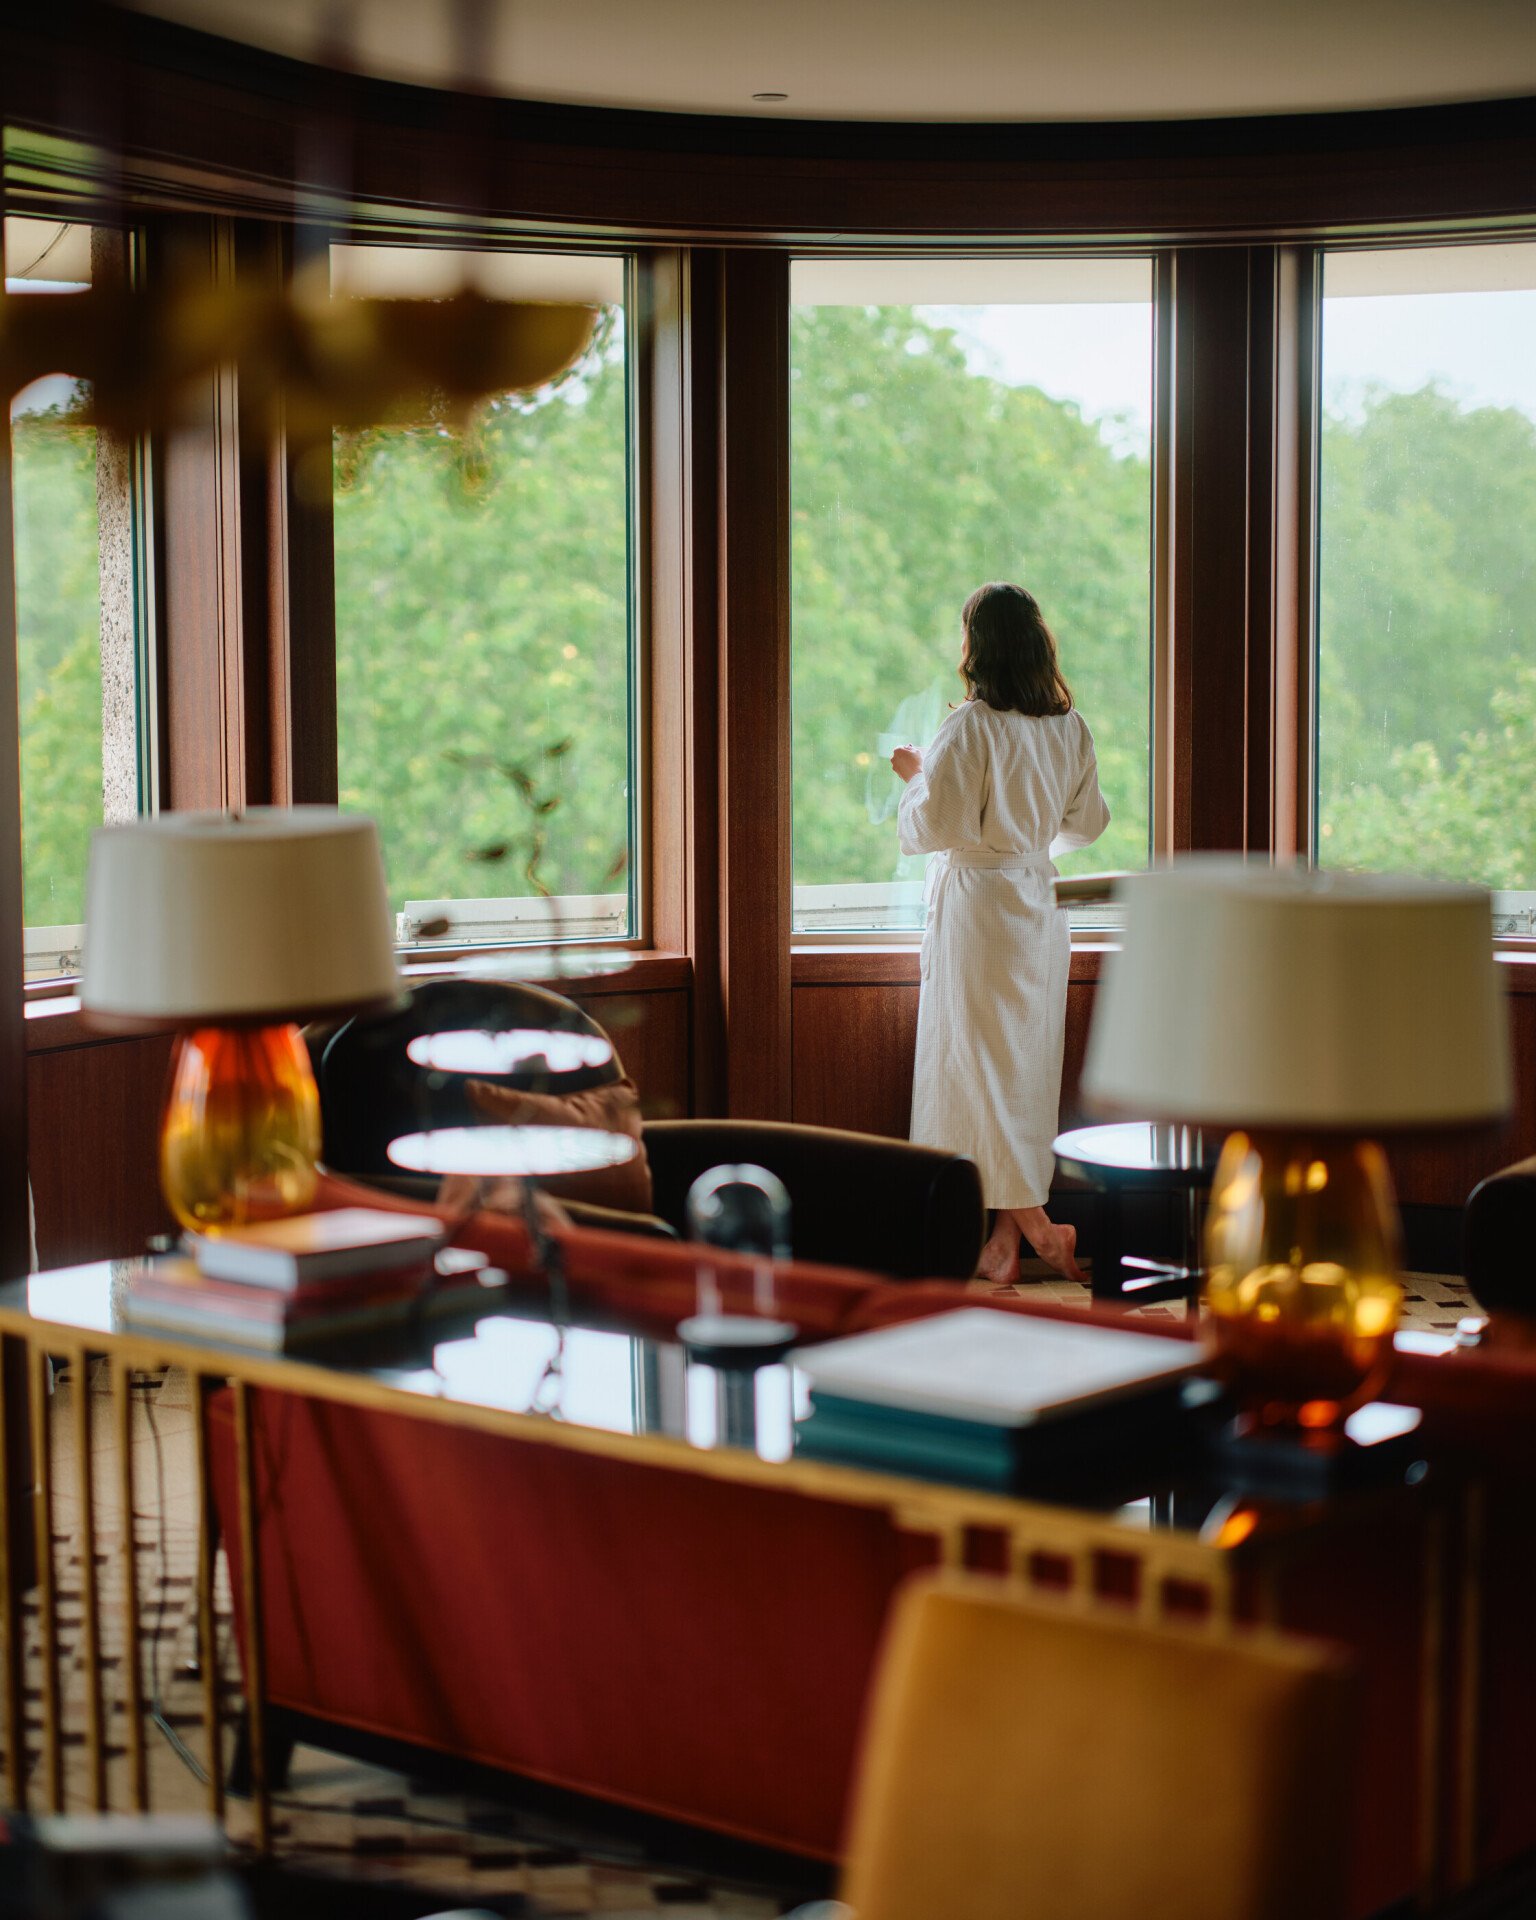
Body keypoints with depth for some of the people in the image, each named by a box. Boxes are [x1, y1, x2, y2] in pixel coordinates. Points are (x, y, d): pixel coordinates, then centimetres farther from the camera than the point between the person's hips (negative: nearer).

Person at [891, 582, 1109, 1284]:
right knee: (1028, 1063, 9)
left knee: (981, 1062, -1)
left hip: (977, 901, -7)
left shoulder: (971, 726, -16)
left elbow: (932, 825, -17)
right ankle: (1005, 1239, 13)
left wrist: (917, 775, 1)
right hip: (1039, 902, 7)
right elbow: (1086, 823, 15)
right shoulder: (1070, 727, 5)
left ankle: (1036, 1225, -7)